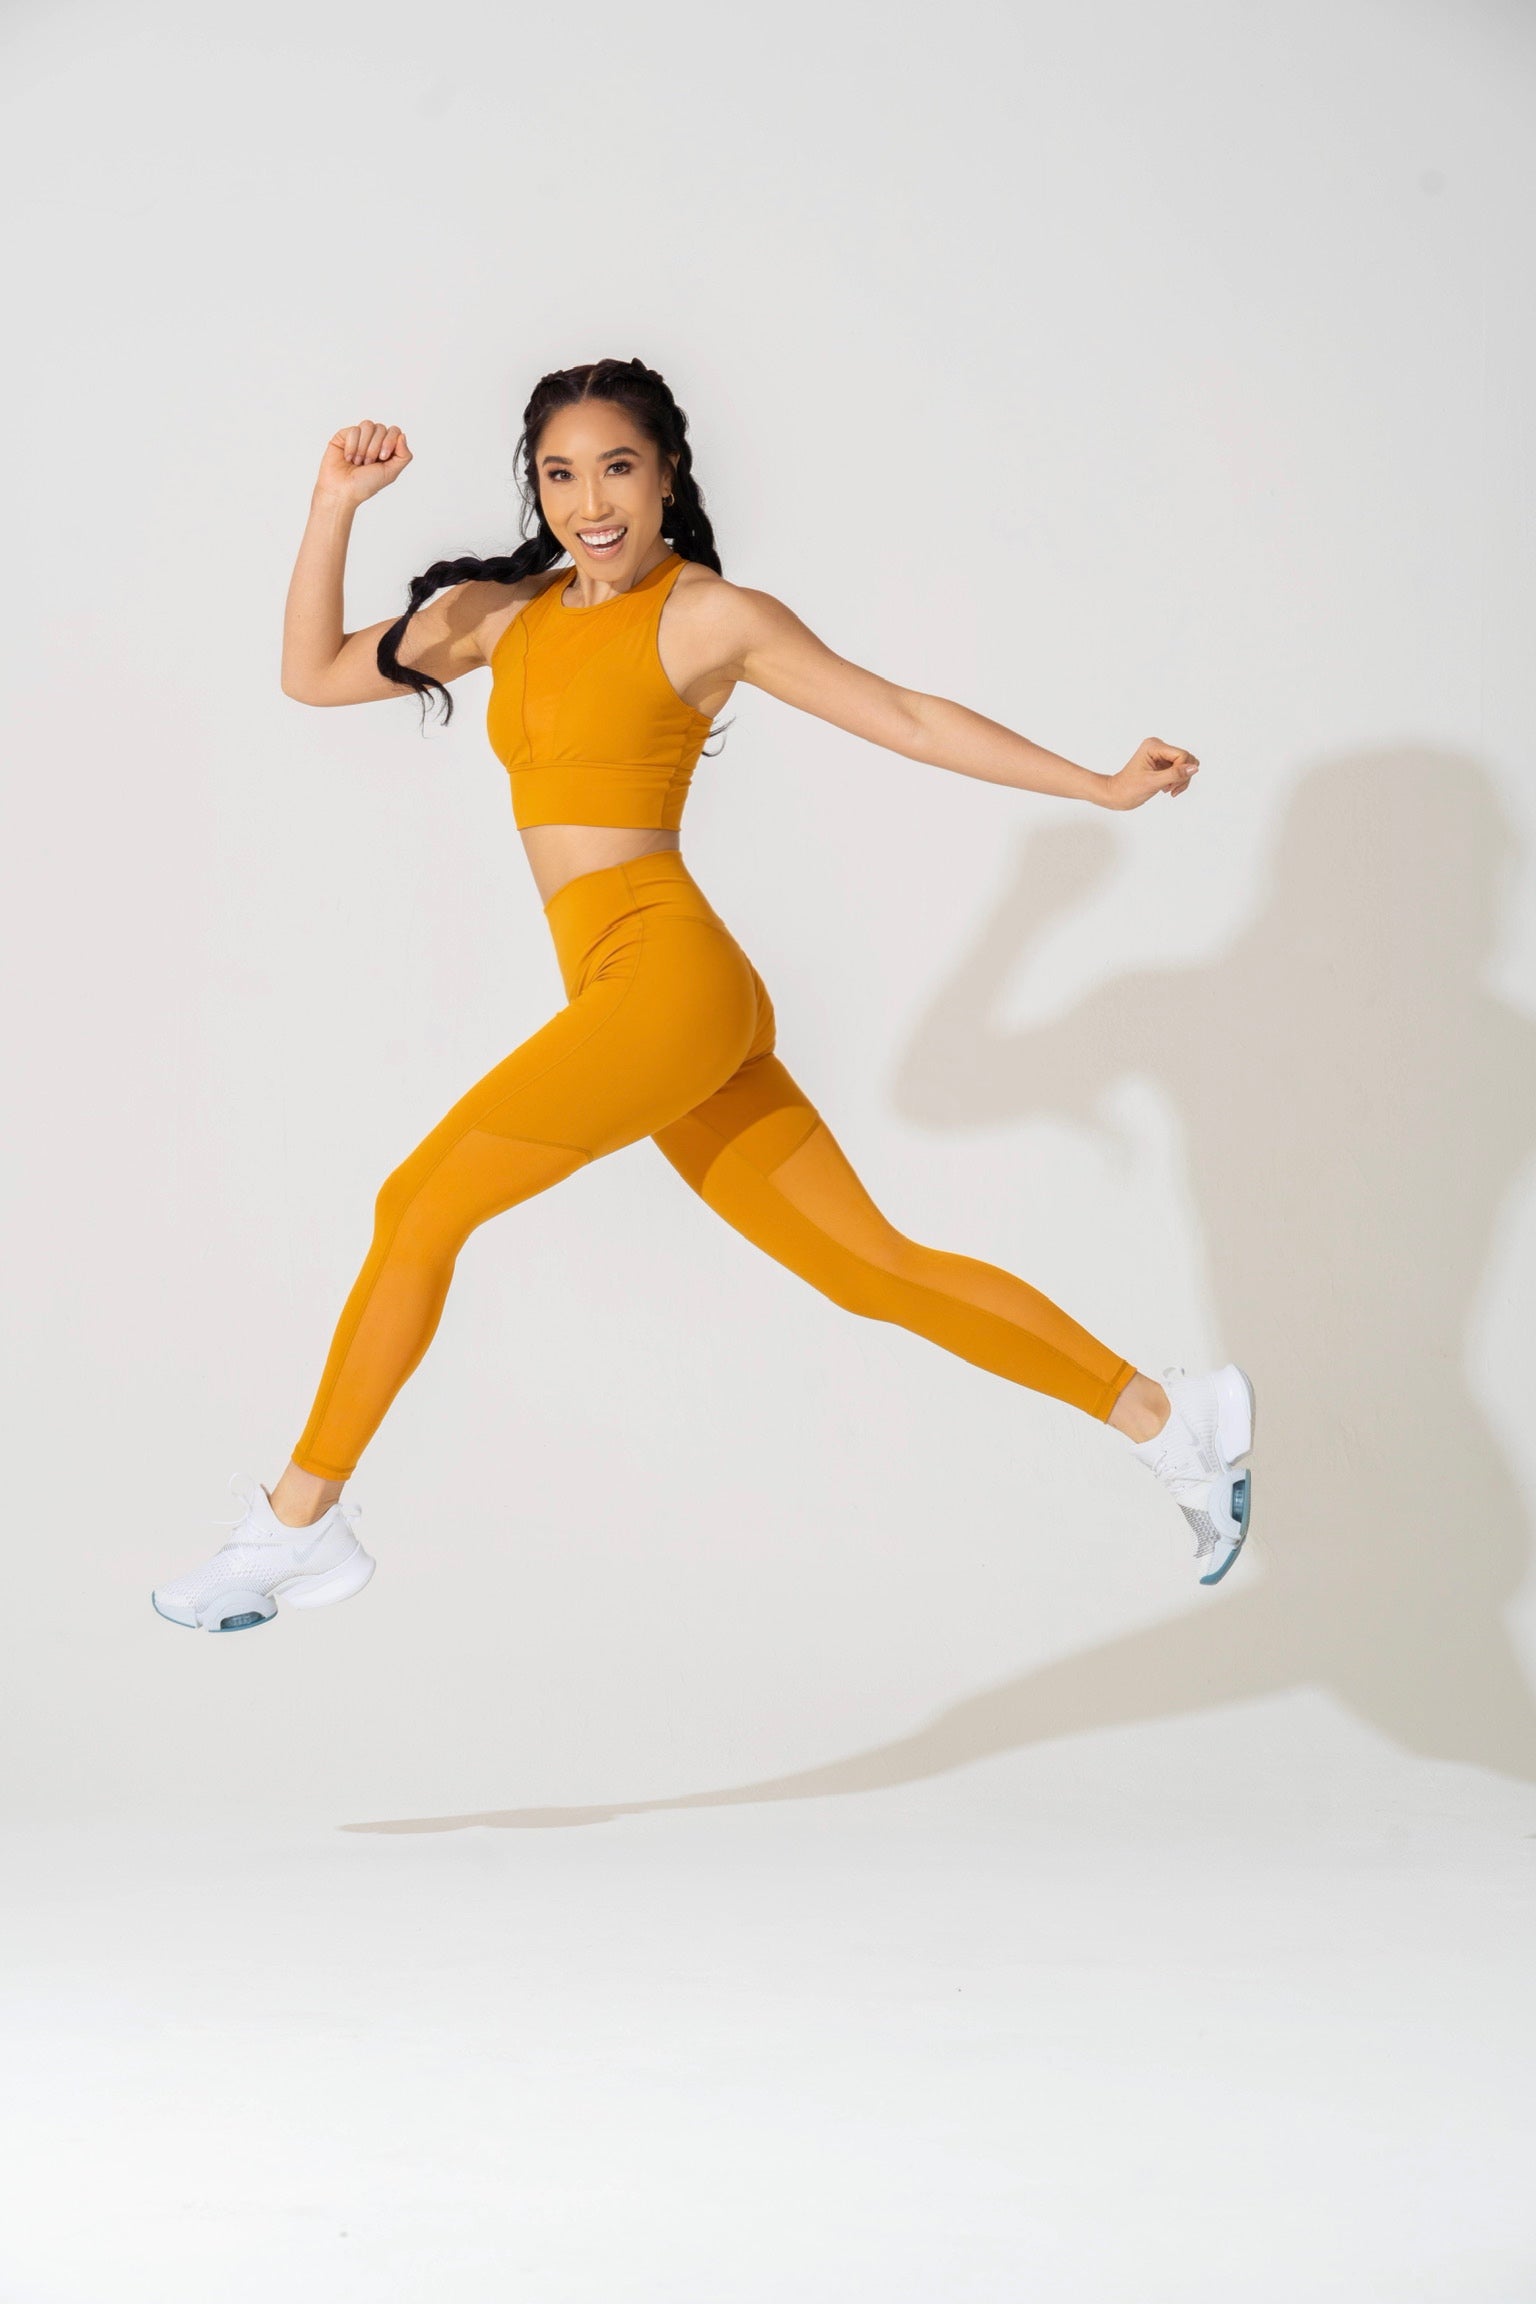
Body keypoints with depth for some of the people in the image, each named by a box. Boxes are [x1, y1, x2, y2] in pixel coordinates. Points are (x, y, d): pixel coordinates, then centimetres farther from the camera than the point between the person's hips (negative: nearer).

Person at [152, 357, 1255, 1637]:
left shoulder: (712, 618, -2)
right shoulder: (510, 611, 16)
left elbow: (910, 719, 3)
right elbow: (313, 674, 20)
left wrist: (1103, 787, 2)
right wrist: (335, 506, 9)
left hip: (668, 973, -7)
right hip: (627, 1002, 7)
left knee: (421, 1206, -4)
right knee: (872, 1268, 8)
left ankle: (299, 1521, 8)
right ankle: (1165, 1415, 14)